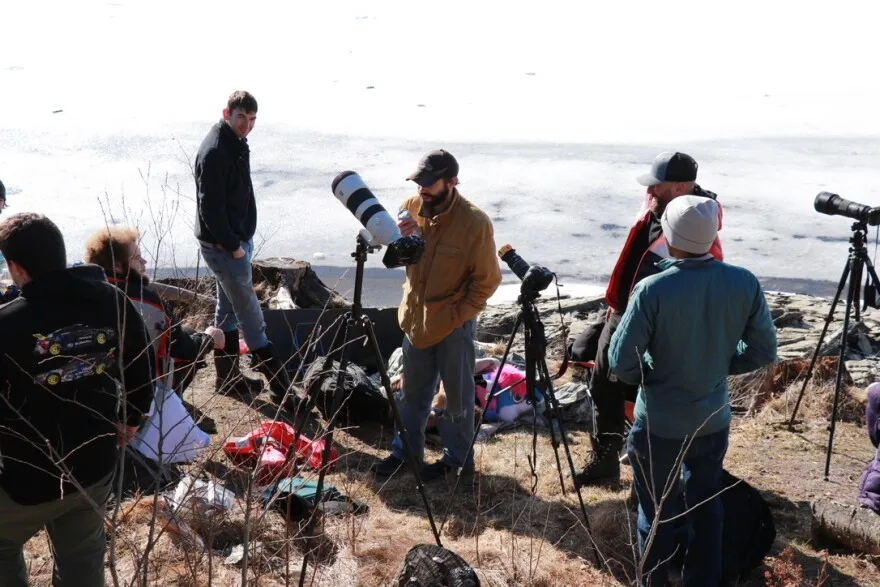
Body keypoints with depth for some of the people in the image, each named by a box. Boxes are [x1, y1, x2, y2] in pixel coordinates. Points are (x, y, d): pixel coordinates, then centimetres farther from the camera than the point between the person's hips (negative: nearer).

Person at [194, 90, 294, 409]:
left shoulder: (237, 144, 8)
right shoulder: (214, 152, -23)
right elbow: (210, 208, -24)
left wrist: (243, 239, 14)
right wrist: (232, 246, -17)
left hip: (237, 240, 10)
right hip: (222, 245, -10)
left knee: (228, 309, 17)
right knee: (250, 314, -4)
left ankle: (228, 377, 29)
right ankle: (281, 387, 2)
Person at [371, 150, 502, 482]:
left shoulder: (475, 223, -22)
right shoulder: (411, 207, -5)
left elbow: (487, 280, -14)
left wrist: (458, 314, -14)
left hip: (454, 322, -6)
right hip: (416, 316, 6)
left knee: (457, 395, 8)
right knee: (413, 391, 18)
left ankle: (458, 459, 23)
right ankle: (406, 450, 32)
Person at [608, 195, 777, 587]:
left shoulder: (653, 290, -23)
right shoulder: (745, 283, -11)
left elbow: (620, 363, -19)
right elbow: (763, 352, -2)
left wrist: (651, 375, 1)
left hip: (659, 426, -4)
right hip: (714, 421, 4)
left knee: (656, 514, 14)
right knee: (706, 507, 22)